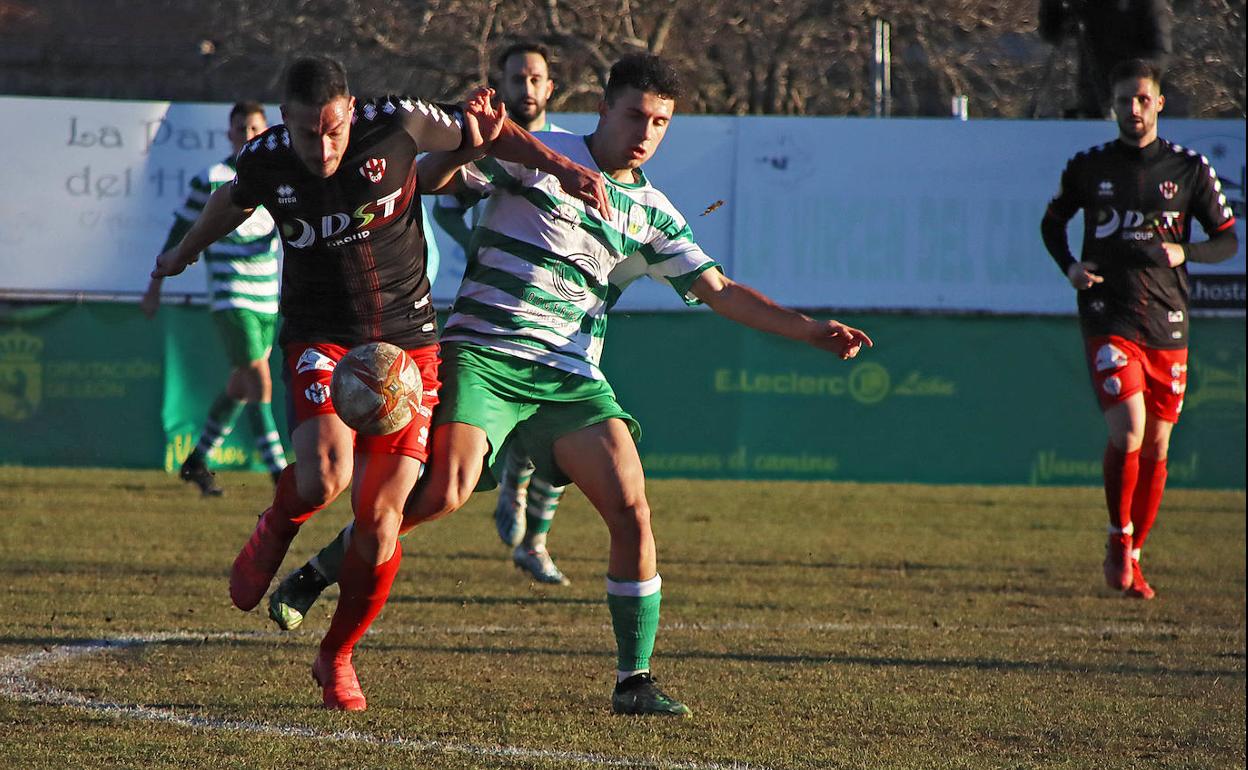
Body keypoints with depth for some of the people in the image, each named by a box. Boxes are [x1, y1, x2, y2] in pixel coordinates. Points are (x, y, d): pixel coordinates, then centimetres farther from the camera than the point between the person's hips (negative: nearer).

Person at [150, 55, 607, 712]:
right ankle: (275, 530, 9)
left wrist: (562, 168, -7)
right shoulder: (264, 160, -8)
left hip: (406, 340, 0)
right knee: (325, 475, -28)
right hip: (319, 337, 0)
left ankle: (337, 658, 16)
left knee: (379, 518, -6)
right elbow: (231, 202, 18)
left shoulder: (396, 126, -14)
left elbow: (487, 134, 4)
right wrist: (184, 254, 36)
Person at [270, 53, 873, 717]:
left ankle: (633, 682, -2)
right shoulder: (533, 157, 2)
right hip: (482, 356, -4)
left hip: (570, 380, 4)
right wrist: (469, 144, -24)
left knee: (631, 512, -12)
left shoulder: (652, 213, 14)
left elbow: (719, 291, 15)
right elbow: (430, 180, -1)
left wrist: (813, 332, 6)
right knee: (443, 493, -25)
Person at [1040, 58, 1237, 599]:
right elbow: (1052, 222, 20)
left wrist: (1184, 252, -11)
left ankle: (1133, 557, 21)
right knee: (1128, 430, -19)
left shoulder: (1188, 169, 4)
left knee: (1157, 447, 6)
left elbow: (1228, 239, 9)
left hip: (1167, 326, 2)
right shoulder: (1090, 168, 4)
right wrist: (1069, 267, 1)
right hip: (1109, 321, -2)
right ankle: (1119, 540, -1)